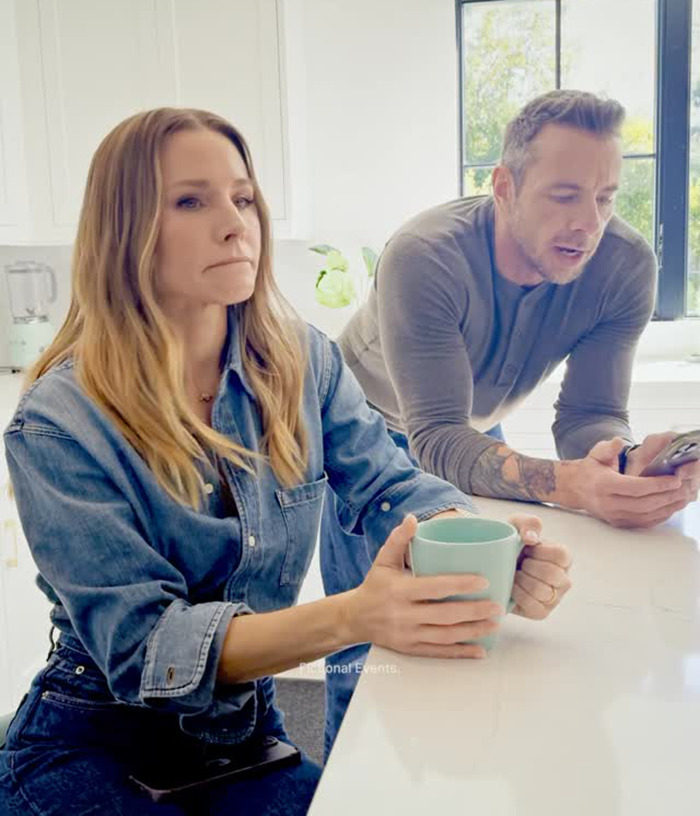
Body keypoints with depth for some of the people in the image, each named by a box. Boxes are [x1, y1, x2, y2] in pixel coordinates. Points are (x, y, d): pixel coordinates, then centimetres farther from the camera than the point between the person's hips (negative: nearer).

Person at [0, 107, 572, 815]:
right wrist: (352, 617, -40)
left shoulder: (303, 361, -4)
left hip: (247, 731, 4)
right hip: (91, 749, -4)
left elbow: (389, 485, -9)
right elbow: (139, 643, -24)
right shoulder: (59, 424, -19)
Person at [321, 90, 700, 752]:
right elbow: (437, 438, -40)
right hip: (374, 431, -3)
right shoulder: (423, 258, -37)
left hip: (480, 429, 4)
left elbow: (588, 415, -22)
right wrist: (569, 485, -56)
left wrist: (626, 461, -47)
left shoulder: (626, 267, -24)